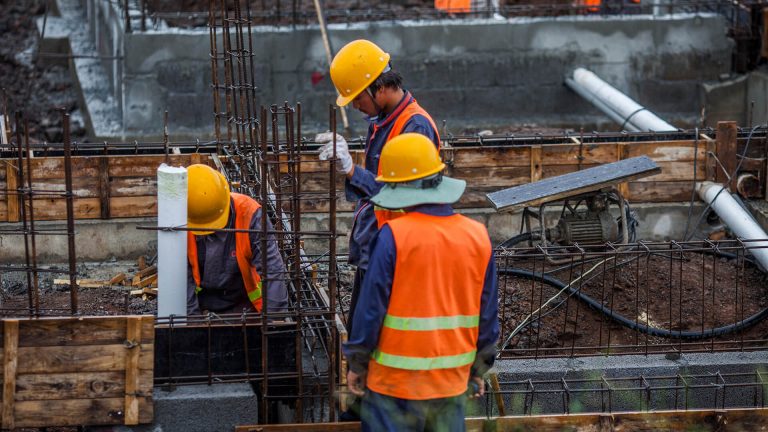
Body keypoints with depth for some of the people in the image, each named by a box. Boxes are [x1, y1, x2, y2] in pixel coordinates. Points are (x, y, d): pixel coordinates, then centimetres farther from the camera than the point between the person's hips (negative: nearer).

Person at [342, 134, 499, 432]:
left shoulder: (393, 236, -15)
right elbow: (488, 312, 6)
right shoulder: (478, 237, -1)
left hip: (397, 381, -4)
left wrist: (357, 363, 3)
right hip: (453, 382, 4)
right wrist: (479, 368, 18)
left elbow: (371, 306, -11)